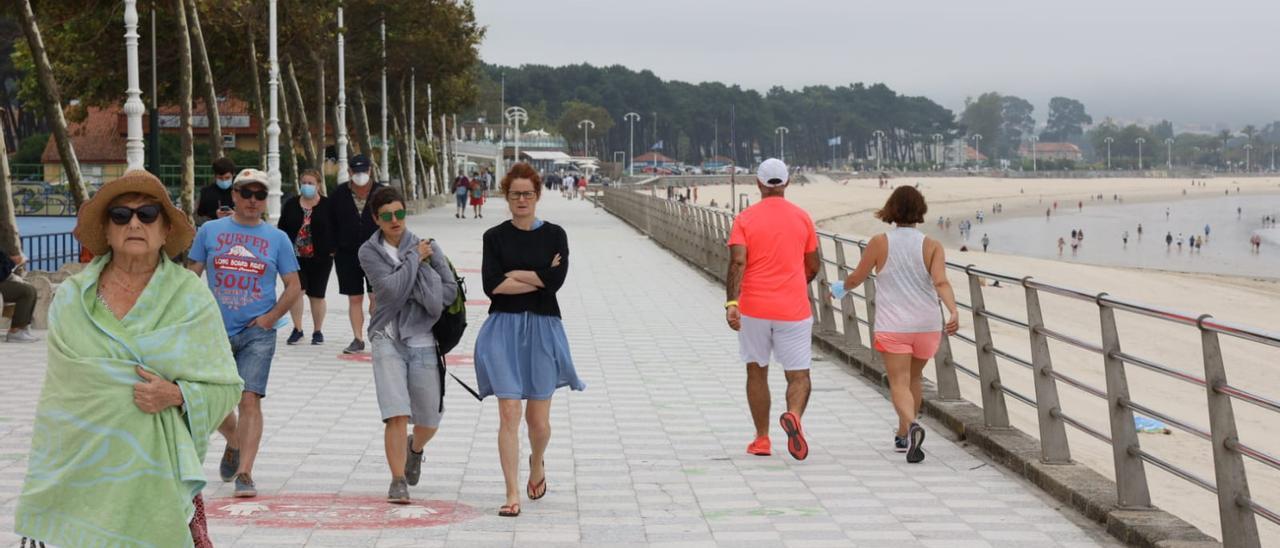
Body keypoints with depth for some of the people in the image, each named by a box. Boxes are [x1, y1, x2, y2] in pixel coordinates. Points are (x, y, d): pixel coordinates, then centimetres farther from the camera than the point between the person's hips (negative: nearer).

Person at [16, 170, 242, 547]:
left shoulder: (191, 299, 2)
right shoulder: (71, 299, 7)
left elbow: (226, 388, 2)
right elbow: (58, 395, 10)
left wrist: (176, 396, -16)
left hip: (159, 478, -1)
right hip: (81, 478, 1)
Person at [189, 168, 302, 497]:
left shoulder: (277, 238, 5)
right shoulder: (210, 231, 5)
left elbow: (293, 287, 8)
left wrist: (271, 317, -5)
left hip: (257, 334, -2)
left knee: (250, 400, -14)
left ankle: (244, 473, -14)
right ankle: (234, 444, 41)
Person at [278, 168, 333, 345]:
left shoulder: (328, 205, -1)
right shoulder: (290, 204, 7)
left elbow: (335, 230, 1)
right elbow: (282, 228, 10)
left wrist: (332, 250, -6)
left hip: (320, 258, -1)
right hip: (295, 256, 1)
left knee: (316, 295, 5)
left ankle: (318, 331, 18)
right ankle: (297, 329, -1)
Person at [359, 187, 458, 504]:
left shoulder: (428, 247, 4)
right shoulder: (369, 252, 0)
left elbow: (450, 291, -1)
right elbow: (392, 290, -14)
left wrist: (415, 281, -10)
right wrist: (414, 258, -7)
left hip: (423, 340, 2)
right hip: (387, 338, -2)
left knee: (429, 421, 12)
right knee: (397, 414, -16)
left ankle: (415, 448, 46)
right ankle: (398, 481, -6)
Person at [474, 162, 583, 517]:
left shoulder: (554, 235, 4)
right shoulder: (495, 237, 4)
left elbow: (556, 279, -12)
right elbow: (491, 286, -9)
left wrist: (511, 275, -8)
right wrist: (537, 278, -10)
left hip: (542, 329, 0)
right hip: (503, 329, 0)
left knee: (538, 419, 5)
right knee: (509, 414, -8)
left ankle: (537, 463, 38)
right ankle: (512, 494, -3)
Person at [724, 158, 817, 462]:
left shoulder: (744, 219, -1)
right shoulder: (802, 218, 5)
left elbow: (738, 263, -14)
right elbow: (813, 267, 11)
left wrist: (731, 303, -21)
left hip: (753, 309, 0)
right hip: (794, 309, 0)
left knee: (757, 371, 15)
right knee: (798, 375, 3)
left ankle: (762, 440, 18)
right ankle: (793, 415, -28)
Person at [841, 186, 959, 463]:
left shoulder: (879, 243, -3)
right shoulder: (932, 246, -2)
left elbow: (856, 278, 6)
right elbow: (941, 282, -17)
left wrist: (842, 287, 26)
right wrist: (954, 311, -26)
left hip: (892, 326, -2)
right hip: (927, 325, 2)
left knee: (899, 382, -5)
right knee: (914, 378, 21)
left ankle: (911, 425, -33)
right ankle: (903, 435, 31)